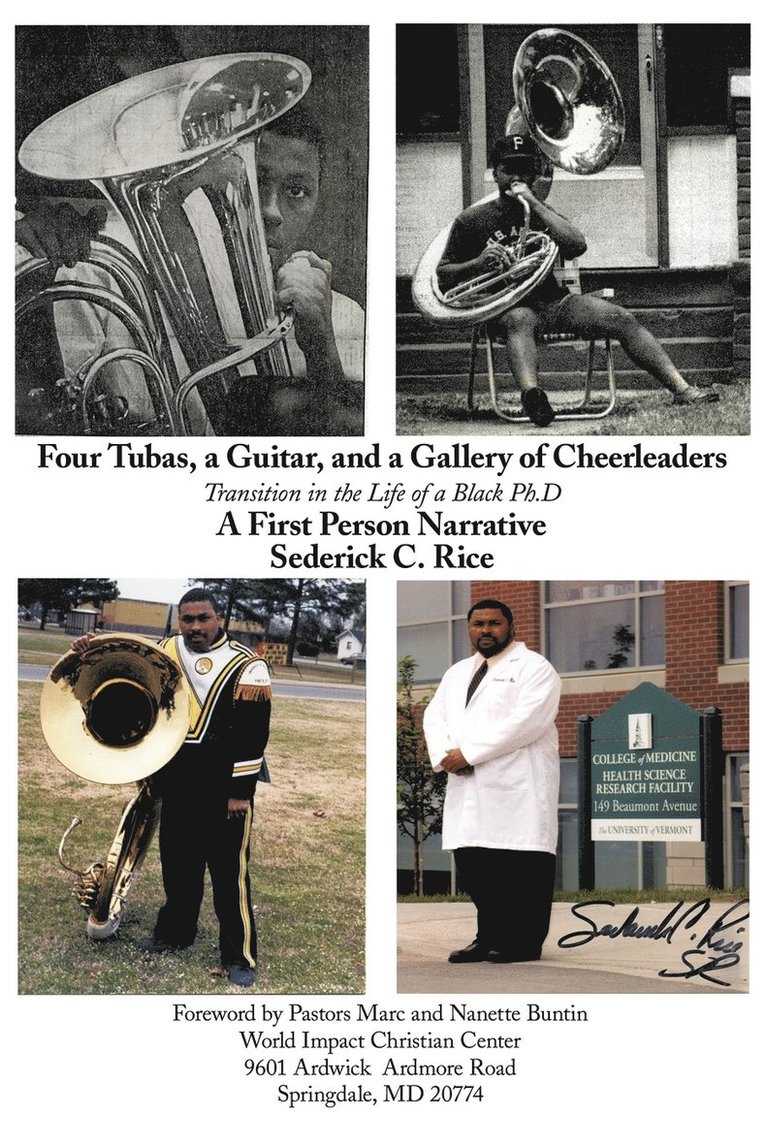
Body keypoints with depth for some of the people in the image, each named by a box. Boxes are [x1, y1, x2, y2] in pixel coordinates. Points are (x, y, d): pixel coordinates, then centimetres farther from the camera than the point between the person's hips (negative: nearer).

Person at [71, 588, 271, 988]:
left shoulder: (245, 666, -9)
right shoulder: (164, 654, 6)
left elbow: (253, 733, -12)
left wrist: (241, 791, -14)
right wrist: (90, 653, -5)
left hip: (225, 789, -5)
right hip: (177, 783, 5)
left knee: (229, 873, -3)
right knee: (178, 865, 17)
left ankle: (239, 957, 4)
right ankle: (174, 933, 35)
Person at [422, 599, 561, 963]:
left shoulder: (534, 668, -1)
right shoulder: (457, 673, 24)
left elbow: (525, 722, -14)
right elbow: (434, 716, 17)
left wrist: (468, 753, -15)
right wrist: (444, 755, -6)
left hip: (518, 789, -7)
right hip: (468, 791, 7)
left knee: (521, 871, -6)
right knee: (473, 869, 7)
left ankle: (523, 944, 1)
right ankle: (490, 938, 17)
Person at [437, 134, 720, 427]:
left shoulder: (541, 212, 19)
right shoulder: (472, 220, 9)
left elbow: (577, 246, -3)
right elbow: (443, 276, 8)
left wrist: (533, 202, -6)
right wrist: (477, 264, -12)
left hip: (554, 301, 4)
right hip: (507, 309, -4)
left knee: (622, 319, -17)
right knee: (521, 320, -41)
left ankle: (681, 388, -24)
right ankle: (531, 394, -68)